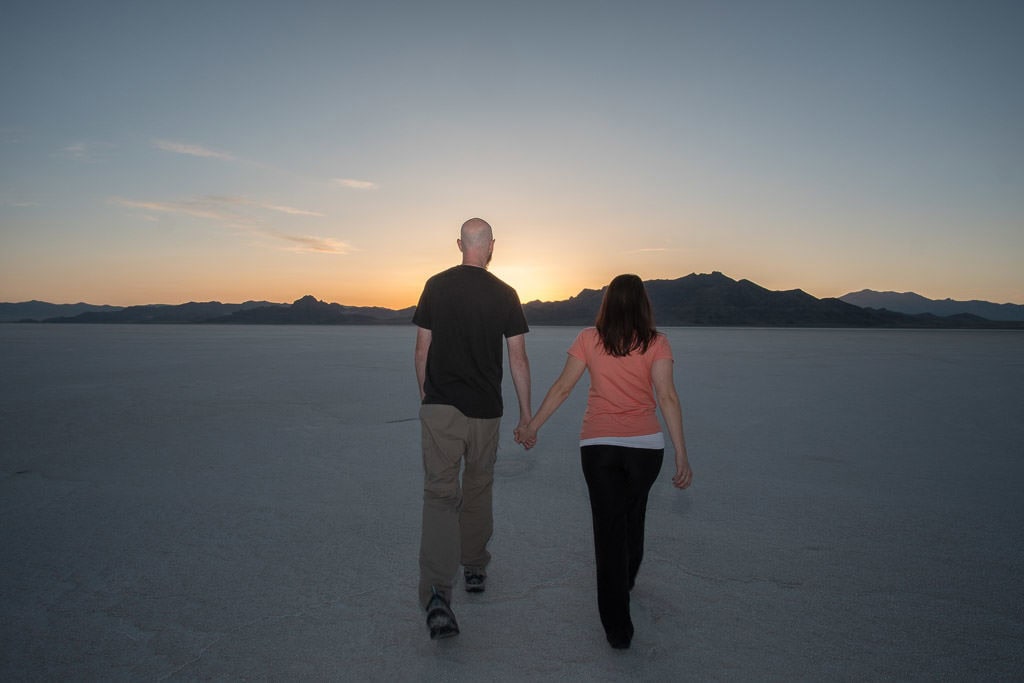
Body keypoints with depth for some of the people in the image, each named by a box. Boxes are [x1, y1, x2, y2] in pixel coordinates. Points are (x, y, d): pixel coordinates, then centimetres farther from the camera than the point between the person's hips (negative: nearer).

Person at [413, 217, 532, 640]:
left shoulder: (436, 286, 1)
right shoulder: (505, 295, -1)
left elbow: (422, 350, 3)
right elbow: (518, 359, -1)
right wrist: (526, 413, 7)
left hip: (440, 407, -1)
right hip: (485, 410, 1)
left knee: (439, 494, -4)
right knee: (478, 490, 18)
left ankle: (436, 593, -17)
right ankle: (475, 569, 33)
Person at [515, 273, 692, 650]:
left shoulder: (589, 338, -1)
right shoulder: (656, 343, -3)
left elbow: (562, 388, -1)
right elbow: (667, 396, -12)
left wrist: (532, 427, 9)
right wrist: (681, 454, -11)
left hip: (597, 445, -1)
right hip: (645, 443, 1)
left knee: (609, 525, 5)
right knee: (634, 514, 25)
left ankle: (617, 626, 5)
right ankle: (627, 579, 49)